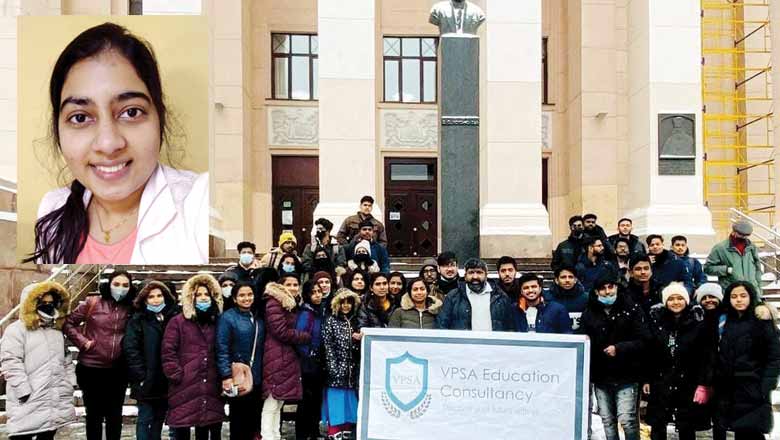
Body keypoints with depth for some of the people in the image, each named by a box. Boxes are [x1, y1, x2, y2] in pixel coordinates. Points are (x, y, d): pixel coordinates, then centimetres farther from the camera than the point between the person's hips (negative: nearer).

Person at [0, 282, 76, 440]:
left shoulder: (56, 330, 18)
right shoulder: (16, 330, -6)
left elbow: (66, 359, 23)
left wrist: (70, 382, 14)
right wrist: (24, 391, -18)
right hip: (30, 401, -7)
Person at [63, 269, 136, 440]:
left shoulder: (131, 309, 1)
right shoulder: (92, 303, -5)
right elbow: (68, 323, 0)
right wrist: (83, 341, -8)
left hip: (118, 370, 2)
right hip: (92, 368, -2)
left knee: (115, 414, 14)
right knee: (94, 414, 11)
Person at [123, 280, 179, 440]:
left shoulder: (173, 317, 6)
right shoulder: (138, 319, -2)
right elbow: (130, 349, -10)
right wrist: (141, 376, -15)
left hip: (166, 380, 3)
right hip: (147, 380, -3)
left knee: (159, 419, 14)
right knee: (145, 419, 2)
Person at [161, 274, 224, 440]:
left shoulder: (216, 323, 14)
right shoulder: (178, 322, 0)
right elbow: (168, 352, -5)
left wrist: (223, 377, 9)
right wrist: (177, 375, -11)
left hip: (210, 387, 4)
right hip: (184, 387, -4)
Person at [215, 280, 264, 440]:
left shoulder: (258, 318, 11)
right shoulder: (227, 317, -9)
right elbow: (222, 349, -14)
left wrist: (263, 374, 9)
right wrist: (226, 376, -20)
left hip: (256, 378, 6)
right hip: (238, 378, -6)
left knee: (253, 418, 12)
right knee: (238, 419, 4)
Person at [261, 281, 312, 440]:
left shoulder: (291, 304, 19)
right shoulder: (273, 303, -11)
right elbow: (281, 332, -16)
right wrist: (306, 337, -7)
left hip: (287, 357, 9)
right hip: (277, 358, -9)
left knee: (278, 404, 12)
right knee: (271, 405, -7)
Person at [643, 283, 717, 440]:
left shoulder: (698, 320, -6)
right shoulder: (656, 319, 1)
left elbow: (708, 355, -8)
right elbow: (648, 352, 4)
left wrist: (704, 385, -12)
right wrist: (646, 379, 3)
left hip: (688, 384, -2)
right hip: (660, 383, 2)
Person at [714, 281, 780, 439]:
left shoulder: (761, 321, -5)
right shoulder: (726, 321, 11)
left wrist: (766, 386, -16)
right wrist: (715, 383, 5)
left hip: (752, 389, -5)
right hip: (728, 389, 5)